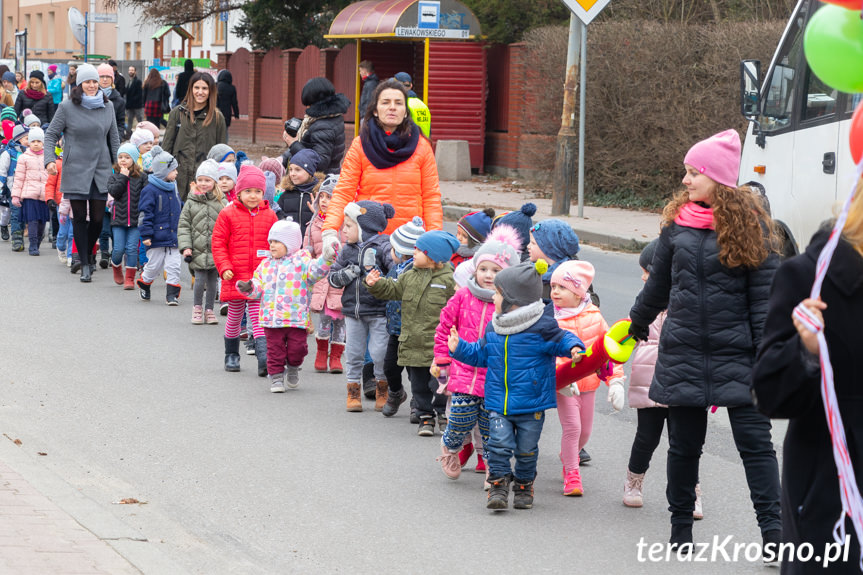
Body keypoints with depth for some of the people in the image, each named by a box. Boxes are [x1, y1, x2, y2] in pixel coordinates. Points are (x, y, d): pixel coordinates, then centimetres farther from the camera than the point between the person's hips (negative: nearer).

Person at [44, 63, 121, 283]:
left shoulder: (107, 107, 7)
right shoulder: (67, 107, -3)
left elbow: (114, 138, 16)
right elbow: (51, 134, 3)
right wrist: (49, 159, -11)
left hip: (101, 171, 2)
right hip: (76, 171, -2)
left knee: (98, 219, 0)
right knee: (79, 217, -1)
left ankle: (88, 254, 22)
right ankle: (85, 264, 6)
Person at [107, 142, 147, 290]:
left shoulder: (141, 177, 2)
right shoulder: (114, 177, 5)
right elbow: (114, 192, -11)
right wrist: (123, 177, -12)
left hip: (136, 218, -1)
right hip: (119, 217, 1)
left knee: (132, 248, -4)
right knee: (119, 249, -1)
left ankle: (129, 278, 2)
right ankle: (116, 267, 29)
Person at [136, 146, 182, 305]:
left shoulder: (173, 188, 12)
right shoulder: (150, 190, -11)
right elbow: (145, 214, -12)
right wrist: (146, 235, -15)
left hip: (173, 238, 6)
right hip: (157, 237, -6)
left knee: (173, 266, -1)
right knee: (154, 266, 5)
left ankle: (172, 294, 4)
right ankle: (144, 285, 30)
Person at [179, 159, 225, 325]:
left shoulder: (221, 203, 2)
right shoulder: (191, 203, 3)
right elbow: (184, 226, 4)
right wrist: (186, 247, -5)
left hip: (216, 251, 1)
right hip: (198, 250, -1)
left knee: (213, 281, 7)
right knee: (200, 280, -6)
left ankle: (209, 309, 21)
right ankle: (197, 307, 16)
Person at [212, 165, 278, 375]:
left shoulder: (269, 216, 6)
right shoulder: (228, 214, -1)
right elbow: (218, 243, 1)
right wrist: (224, 267, -8)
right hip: (236, 277, 0)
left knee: (259, 317, -8)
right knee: (234, 316, 11)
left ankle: (264, 359, -17)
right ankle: (231, 355, 28)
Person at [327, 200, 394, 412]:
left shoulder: (384, 246, -9)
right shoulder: (347, 250, 9)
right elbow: (332, 277, 10)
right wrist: (348, 273, -10)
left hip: (378, 311, -5)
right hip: (353, 310, 5)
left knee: (379, 352, -5)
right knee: (354, 352, 8)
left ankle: (382, 390, 15)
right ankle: (353, 391, 20)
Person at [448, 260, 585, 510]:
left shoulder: (542, 327, -11)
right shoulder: (493, 327, 6)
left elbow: (562, 340, 0)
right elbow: (481, 354, 19)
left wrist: (574, 348, -21)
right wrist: (460, 348, 9)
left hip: (531, 404, -3)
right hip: (498, 403, 3)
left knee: (526, 449, 7)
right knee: (499, 444, -10)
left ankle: (524, 486, 26)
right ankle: (498, 486, -1)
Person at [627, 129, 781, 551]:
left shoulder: (749, 224, -4)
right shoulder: (677, 222, 6)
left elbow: (765, 294, -5)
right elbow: (659, 283, 22)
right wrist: (638, 324, 33)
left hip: (736, 354, -3)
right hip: (683, 352, 3)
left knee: (755, 441, -7)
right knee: (684, 444, 9)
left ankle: (772, 531, -5)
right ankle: (681, 529, 22)